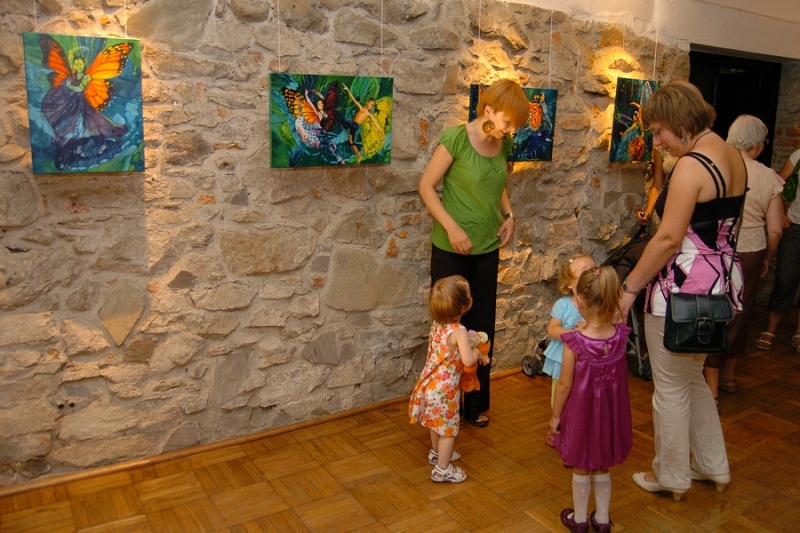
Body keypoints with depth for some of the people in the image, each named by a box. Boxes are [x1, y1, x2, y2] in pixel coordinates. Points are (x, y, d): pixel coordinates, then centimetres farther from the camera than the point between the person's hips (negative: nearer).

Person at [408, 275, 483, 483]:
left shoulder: (437, 323, -2)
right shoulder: (459, 332, -25)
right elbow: (468, 360, -29)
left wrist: (467, 342, 11)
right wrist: (476, 352, -9)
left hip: (431, 383, 8)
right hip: (445, 388, -8)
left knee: (437, 422, 27)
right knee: (448, 427, 8)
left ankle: (436, 453, 47)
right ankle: (442, 470, 19)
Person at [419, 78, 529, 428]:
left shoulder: (504, 144, 2)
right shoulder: (456, 138, -15)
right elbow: (426, 186, -12)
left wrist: (509, 215, 0)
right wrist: (452, 227, -20)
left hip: (488, 248, 5)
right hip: (451, 249, -5)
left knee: (483, 329, 12)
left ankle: (477, 405, 29)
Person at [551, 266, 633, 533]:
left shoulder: (575, 341, -26)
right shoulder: (620, 335, -15)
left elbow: (565, 385, -16)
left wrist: (555, 415, -4)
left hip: (582, 413, -3)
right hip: (610, 413, 4)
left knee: (581, 469, 19)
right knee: (602, 469, 24)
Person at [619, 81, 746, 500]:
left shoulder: (691, 165, -20)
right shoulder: (733, 157, 8)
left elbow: (669, 239, -23)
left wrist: (630, 287, -15)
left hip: (684, 290, -9)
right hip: (720, 282, 9)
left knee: (671, 387, 9)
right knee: (693, 378, 25)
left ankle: (670, 477, 26)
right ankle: (713, 466, 38)